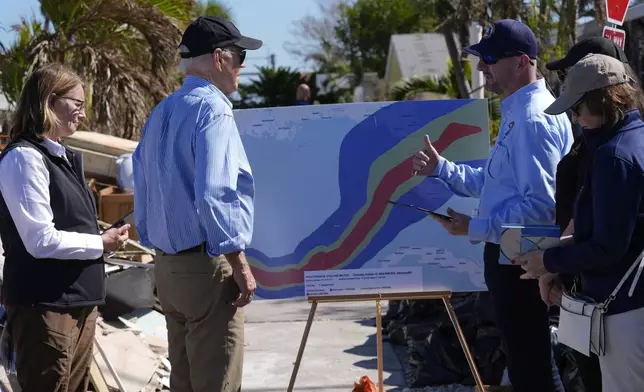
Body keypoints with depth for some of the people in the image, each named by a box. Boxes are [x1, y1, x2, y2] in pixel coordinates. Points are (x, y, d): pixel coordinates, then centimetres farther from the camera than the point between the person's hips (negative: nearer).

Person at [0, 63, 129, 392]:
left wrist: (105, 235, 2)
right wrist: (101, 244, -10)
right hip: (44, 304, -9)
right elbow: (42, 240, -20)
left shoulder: (61, 156, 14)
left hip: (77, 298, 9)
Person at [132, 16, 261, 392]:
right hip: (207, 266, -9)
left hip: (168, 265, 9)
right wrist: (239, 263, -17)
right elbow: (214, 194, -23)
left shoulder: (160, 114, 13)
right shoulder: (212, 109, -14)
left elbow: (144, 192, 17)